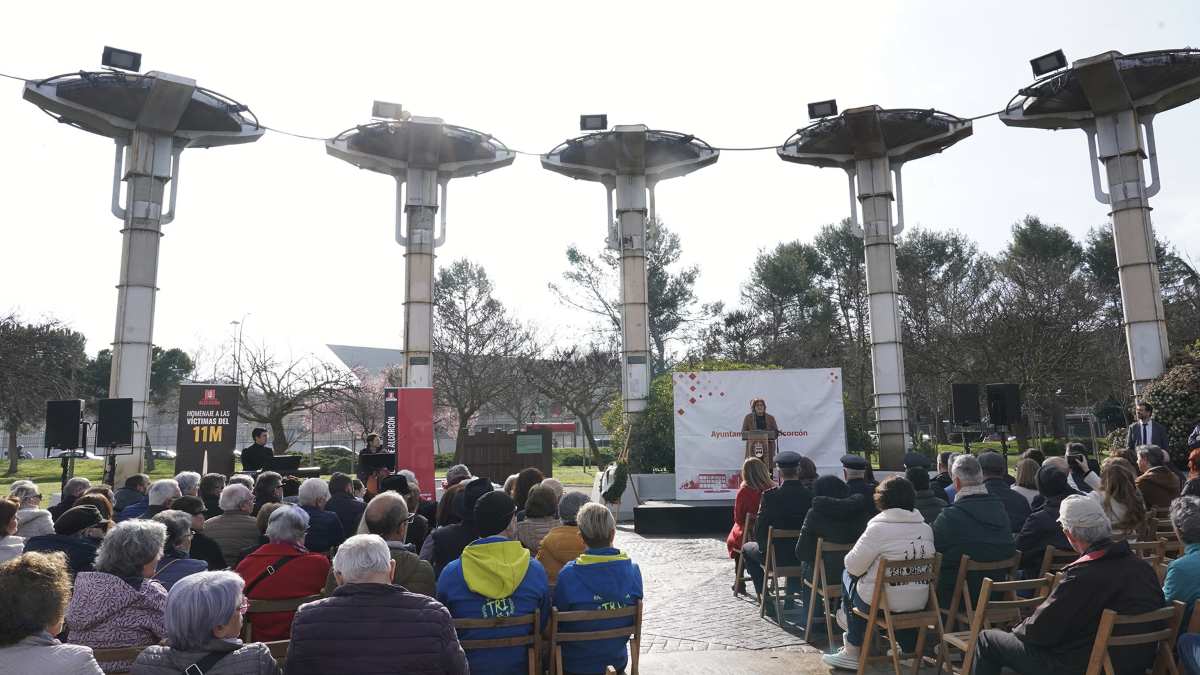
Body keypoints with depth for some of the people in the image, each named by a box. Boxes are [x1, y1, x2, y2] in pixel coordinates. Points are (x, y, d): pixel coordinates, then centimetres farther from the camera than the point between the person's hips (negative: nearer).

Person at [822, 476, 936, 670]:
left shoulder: (878, 528, -17)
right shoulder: (926, 528, 1)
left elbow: (853, 566, -12)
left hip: (884, 603, -6)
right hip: (920, 603, 6)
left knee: (848, 576, 21)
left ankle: (852, 652, 31)